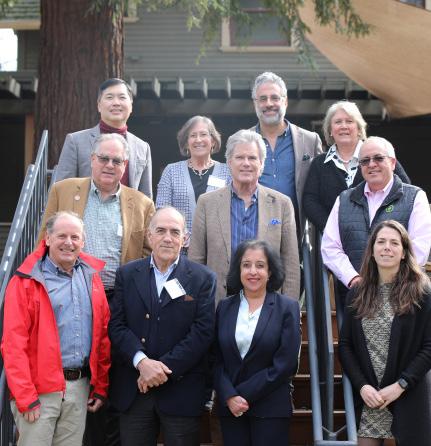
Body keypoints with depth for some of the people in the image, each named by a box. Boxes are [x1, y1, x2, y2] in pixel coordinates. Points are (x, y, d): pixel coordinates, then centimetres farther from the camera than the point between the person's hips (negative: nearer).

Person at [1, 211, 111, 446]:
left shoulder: (91, 277, 11)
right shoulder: (26, 282, -5)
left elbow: (102, 336, 13)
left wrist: (100, 387, 10)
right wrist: (25, 397, -13)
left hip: (80, 387, 5)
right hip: (40, 390, -4)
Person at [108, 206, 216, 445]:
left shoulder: (203, 278, 0)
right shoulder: (127, 274, 7)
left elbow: (202, 332, -7)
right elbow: (116, 325, 1)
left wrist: (163, 369, -13)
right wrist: (142, 362, -15)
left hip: (181, 391, -2)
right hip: (133, 390, 2)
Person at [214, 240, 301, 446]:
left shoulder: (287, 308, -3)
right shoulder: (225, 308, 6)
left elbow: (284, 364, -9)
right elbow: (216, 360, 4)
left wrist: (244, 395, -11)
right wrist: (229, 397, -11)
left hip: (271, 408, -2)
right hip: (230, 407, 3)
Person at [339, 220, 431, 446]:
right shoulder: (358, 293, 7)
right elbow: (345, 345, 6)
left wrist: (400, 385, -12)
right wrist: (362, 385, -7)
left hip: (409, 397, -2)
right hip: (366, 397, 2)